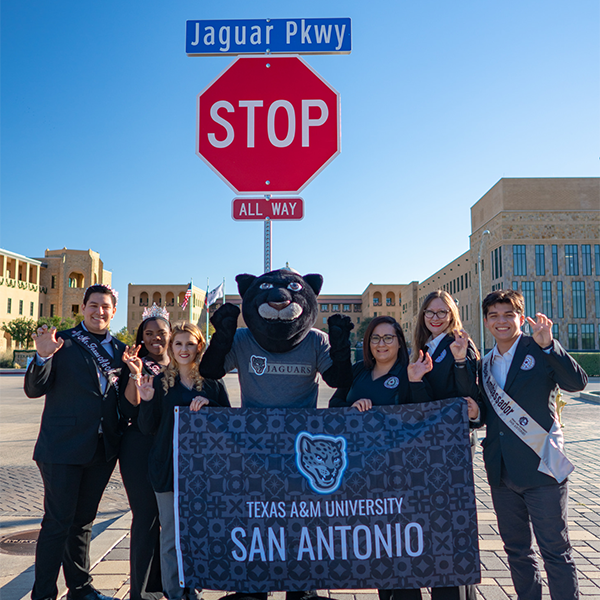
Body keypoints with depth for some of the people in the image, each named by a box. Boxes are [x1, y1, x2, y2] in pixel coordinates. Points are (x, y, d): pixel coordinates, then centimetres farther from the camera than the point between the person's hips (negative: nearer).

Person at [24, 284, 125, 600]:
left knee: (83, 521, 17)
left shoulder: (120, 349, 9)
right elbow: (34, 390, -7)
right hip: (63, 447, -4)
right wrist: (43, 357, -24)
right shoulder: (62, 341, -4)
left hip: (102, 449, 5)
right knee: (57, 523, 0)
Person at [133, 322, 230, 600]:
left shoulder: (212, 383, 5)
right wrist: (147, 400, -14)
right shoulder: (160, 382, 3)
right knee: (171, 534, 4)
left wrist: (208, 405, -12)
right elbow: (148, 428, 3)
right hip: (168, 468, -1)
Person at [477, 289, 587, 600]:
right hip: (502, 472, 6)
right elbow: (484, 416, 12)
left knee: (555, 549, 3)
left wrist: (548, 345, -30)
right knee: (516, 549, 17)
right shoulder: (485, 364, 11)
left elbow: (577, 382, -20)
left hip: (541, 467, -6)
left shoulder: (539, 350, -5)